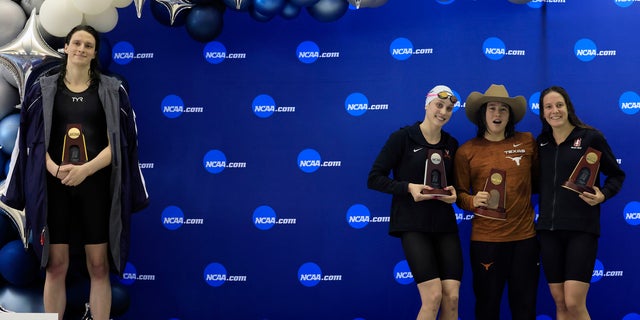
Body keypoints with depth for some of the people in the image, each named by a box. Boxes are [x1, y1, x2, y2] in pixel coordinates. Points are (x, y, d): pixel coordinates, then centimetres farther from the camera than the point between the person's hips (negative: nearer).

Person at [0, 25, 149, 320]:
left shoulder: (111, 90, 5)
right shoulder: (44, 88, 7)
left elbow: (116, 142, -2)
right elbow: (35, 139, 3)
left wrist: (85, 169, -18)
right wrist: (55, 169, -16)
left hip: (96, 185, 0)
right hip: (53, 186, 1)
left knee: (99, 266, 1)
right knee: (56, 266, 2)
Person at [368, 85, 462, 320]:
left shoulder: (451, 144, 11)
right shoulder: (403, 137, -4)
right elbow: (374, 179, -5)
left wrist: (454, 193, -2)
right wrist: (408, 187, -19)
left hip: (445, 225, 5)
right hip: (413, 225, -5)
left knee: (452, 298, -3)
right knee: (433, 296, -15)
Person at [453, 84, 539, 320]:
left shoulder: (527, 142, 3)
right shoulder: (467, 151, -1)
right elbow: (459, 193, 1)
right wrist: (473, 201, -17)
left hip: (525, 236, 2)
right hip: (485, 239, -1)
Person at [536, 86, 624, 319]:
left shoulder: (590, 137, -3)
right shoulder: (541, 142, 10)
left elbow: (616, 175, 3)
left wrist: (603, 195, -14)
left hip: (581, 228, -4)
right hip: (548, 229, 4)